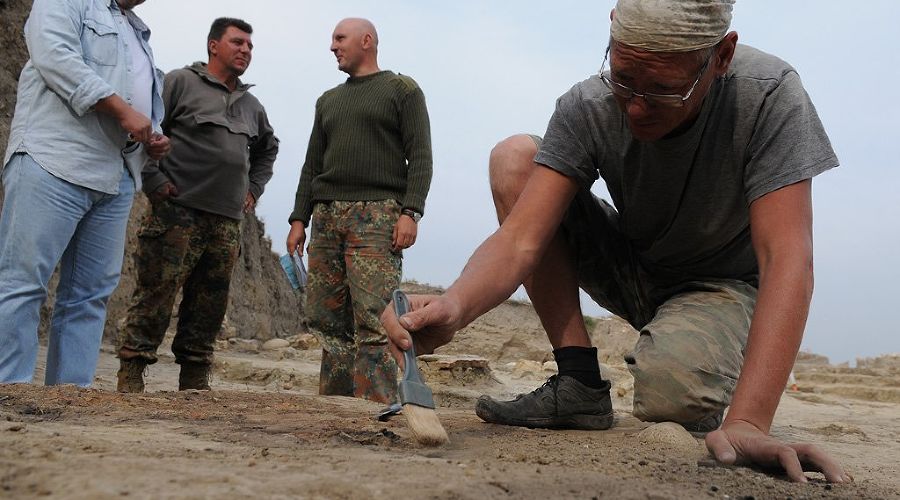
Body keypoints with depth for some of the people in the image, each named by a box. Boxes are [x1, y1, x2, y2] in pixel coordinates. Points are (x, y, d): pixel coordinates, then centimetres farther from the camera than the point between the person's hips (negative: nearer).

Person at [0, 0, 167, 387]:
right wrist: (122, 109, -16)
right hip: (55, 161, -8)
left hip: (116, 180, 8)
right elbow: (54, 54, -13)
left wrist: (154, 138, 13)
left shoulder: (138, 33, 29)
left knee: (90, 294, 3)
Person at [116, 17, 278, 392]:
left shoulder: (252, 106, 21)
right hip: (178, 211, -6)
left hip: (227, 222, 6)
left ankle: (194, 383, 14)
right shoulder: (181, 82, 1)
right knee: (154, 297, -8)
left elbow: (268, 148, 38)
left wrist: (254, 188, 25)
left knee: (208, 308, 7)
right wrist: (153, 181, -11)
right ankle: (129, 381, -2)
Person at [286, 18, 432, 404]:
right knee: (326, 316, 1)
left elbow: (420, 156, -2)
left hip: (377, 215, -6)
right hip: (326, 216, 6)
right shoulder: (328, 101, 26)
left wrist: (410, 211, -14)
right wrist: (299, 219, 12)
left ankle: (375, 407, -16)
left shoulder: (402, 90, 9)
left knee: (372, 317, -15)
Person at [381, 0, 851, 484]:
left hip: (721, 284, -3)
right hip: (632, 269, 4)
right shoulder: (586, 107, -20)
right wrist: (454, 307, -50)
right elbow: (521, 239, -27)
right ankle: (579, 383, -14)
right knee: (513, 158, -18)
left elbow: (786, 259, -35)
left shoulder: (769, 96, -27)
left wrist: (747, 424, -46)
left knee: (670, 394, -38)